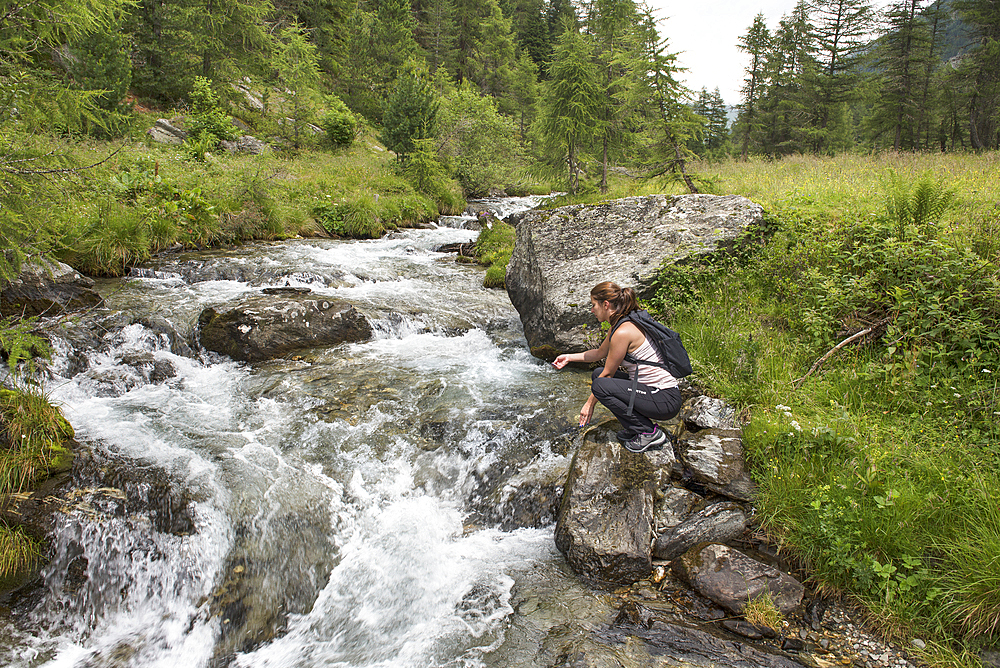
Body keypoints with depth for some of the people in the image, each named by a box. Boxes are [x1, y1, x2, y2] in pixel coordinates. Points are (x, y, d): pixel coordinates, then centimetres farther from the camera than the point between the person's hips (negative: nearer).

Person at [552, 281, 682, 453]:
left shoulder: (623, 332, -21)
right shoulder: (619, 324, 8)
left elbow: (608, 373, -13)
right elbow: (600, 353, 25)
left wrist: (590, 404, -3)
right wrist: (570, 357, 25)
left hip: (665, 400, -10)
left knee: (600, 385, -21)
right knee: (597, 374, 13)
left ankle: (649, 433, -8)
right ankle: (635, 426, 12)